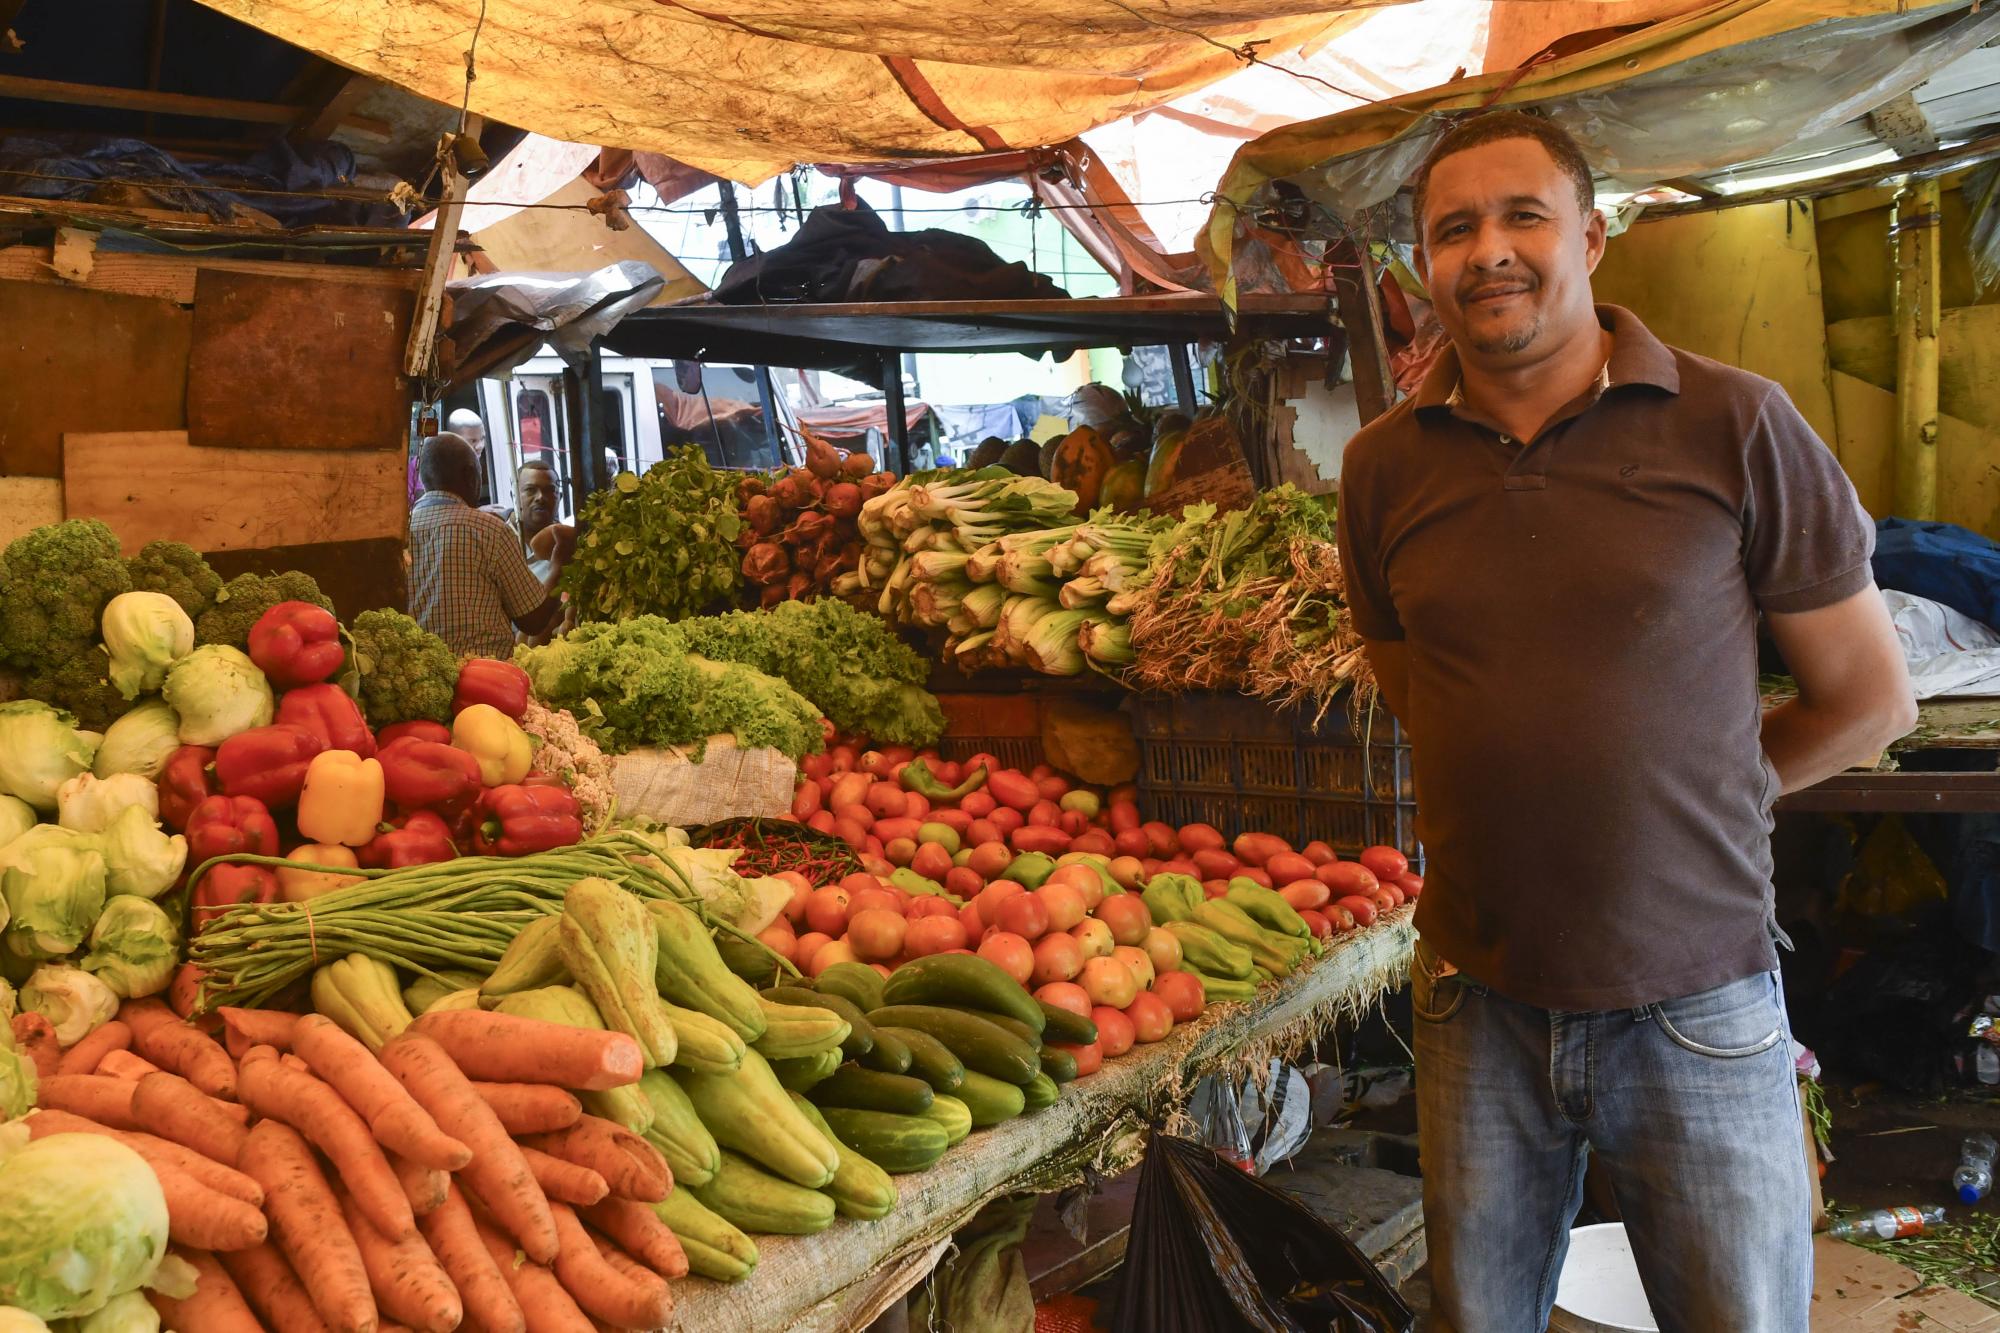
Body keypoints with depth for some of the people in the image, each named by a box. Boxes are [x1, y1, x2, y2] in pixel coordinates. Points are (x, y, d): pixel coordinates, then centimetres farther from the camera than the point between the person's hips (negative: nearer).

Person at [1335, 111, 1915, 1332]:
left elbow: (1869, 699, 0)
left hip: (1697, 1012, -2)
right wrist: (1538, 799, 6)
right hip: (1481, 1003, 3)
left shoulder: (1735, 426, -8)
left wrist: (1684, 800, 5)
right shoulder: (1386, 466, 0)